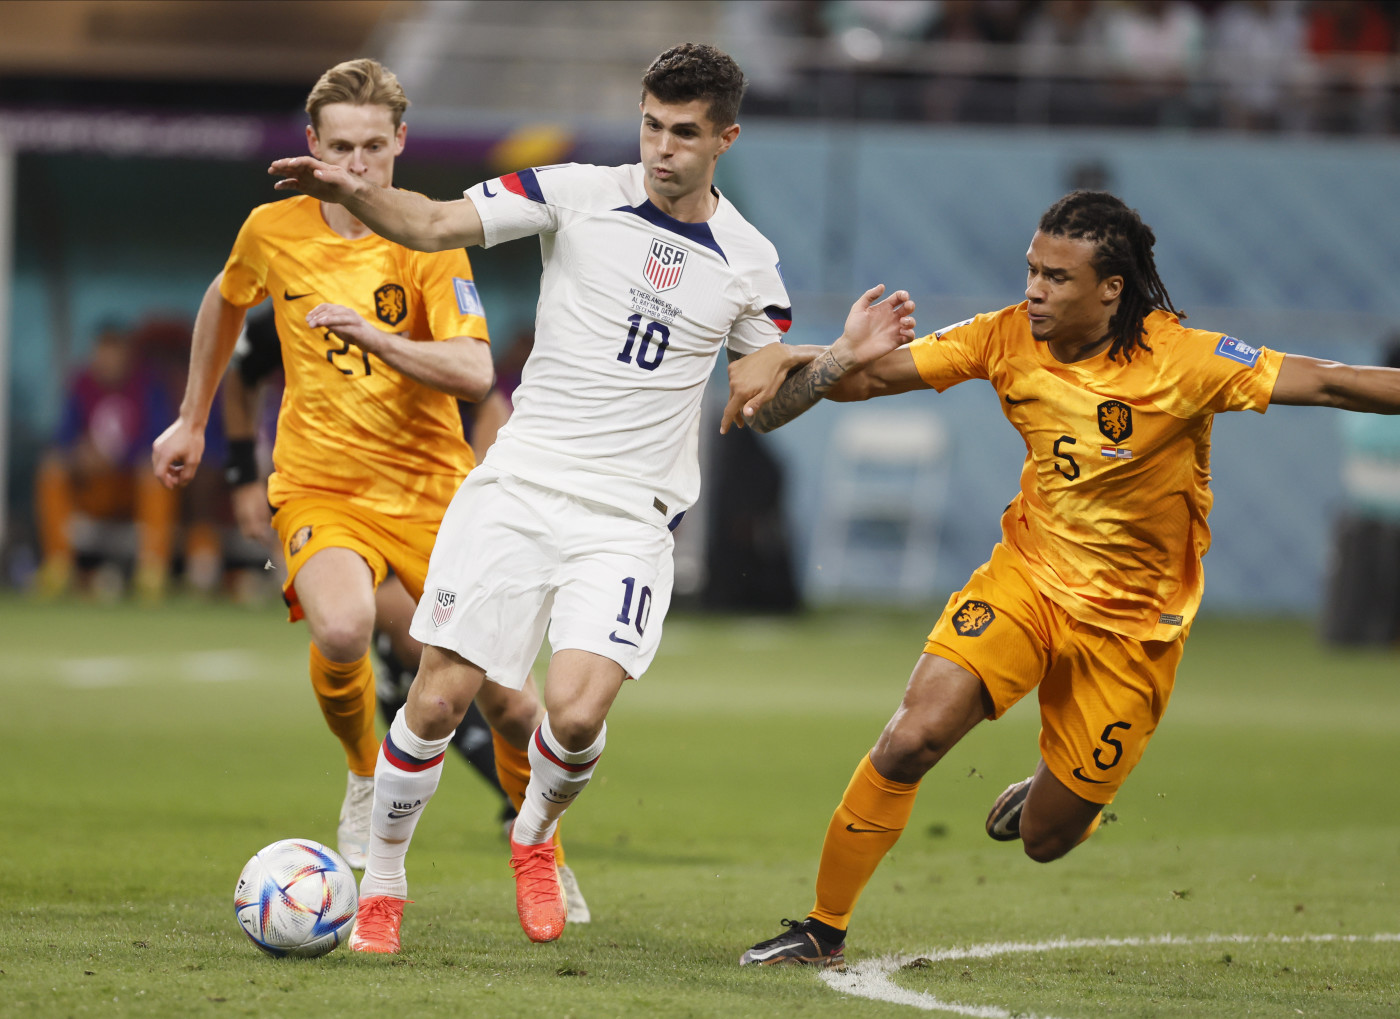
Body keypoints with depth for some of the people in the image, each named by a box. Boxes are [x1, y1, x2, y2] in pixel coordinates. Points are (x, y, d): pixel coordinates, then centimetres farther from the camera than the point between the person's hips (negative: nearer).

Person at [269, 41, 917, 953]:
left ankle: (536, 835, 16)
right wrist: (352, 193, -24)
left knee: (577, 715, -18)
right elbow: (437, 225, -6)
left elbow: (767, 400, 15)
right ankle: (382, 885, 17)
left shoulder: (749, 263, 5)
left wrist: (842, 360, -3)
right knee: (441, 699, -5)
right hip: (519, 487, 0)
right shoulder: (579, 194, -1)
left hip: (630, 520, 0)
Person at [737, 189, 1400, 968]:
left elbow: (1327, 384, -20)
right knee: (911, 740, -21)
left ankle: (1057, 797, 45)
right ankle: (824, 930, -5)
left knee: (1045, 840, 5)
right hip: (1029, 576, 2)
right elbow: (879, 376, -5)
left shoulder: (1181, 361, -21)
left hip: (1131, 625, -2)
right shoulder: (1008, 339, -9)